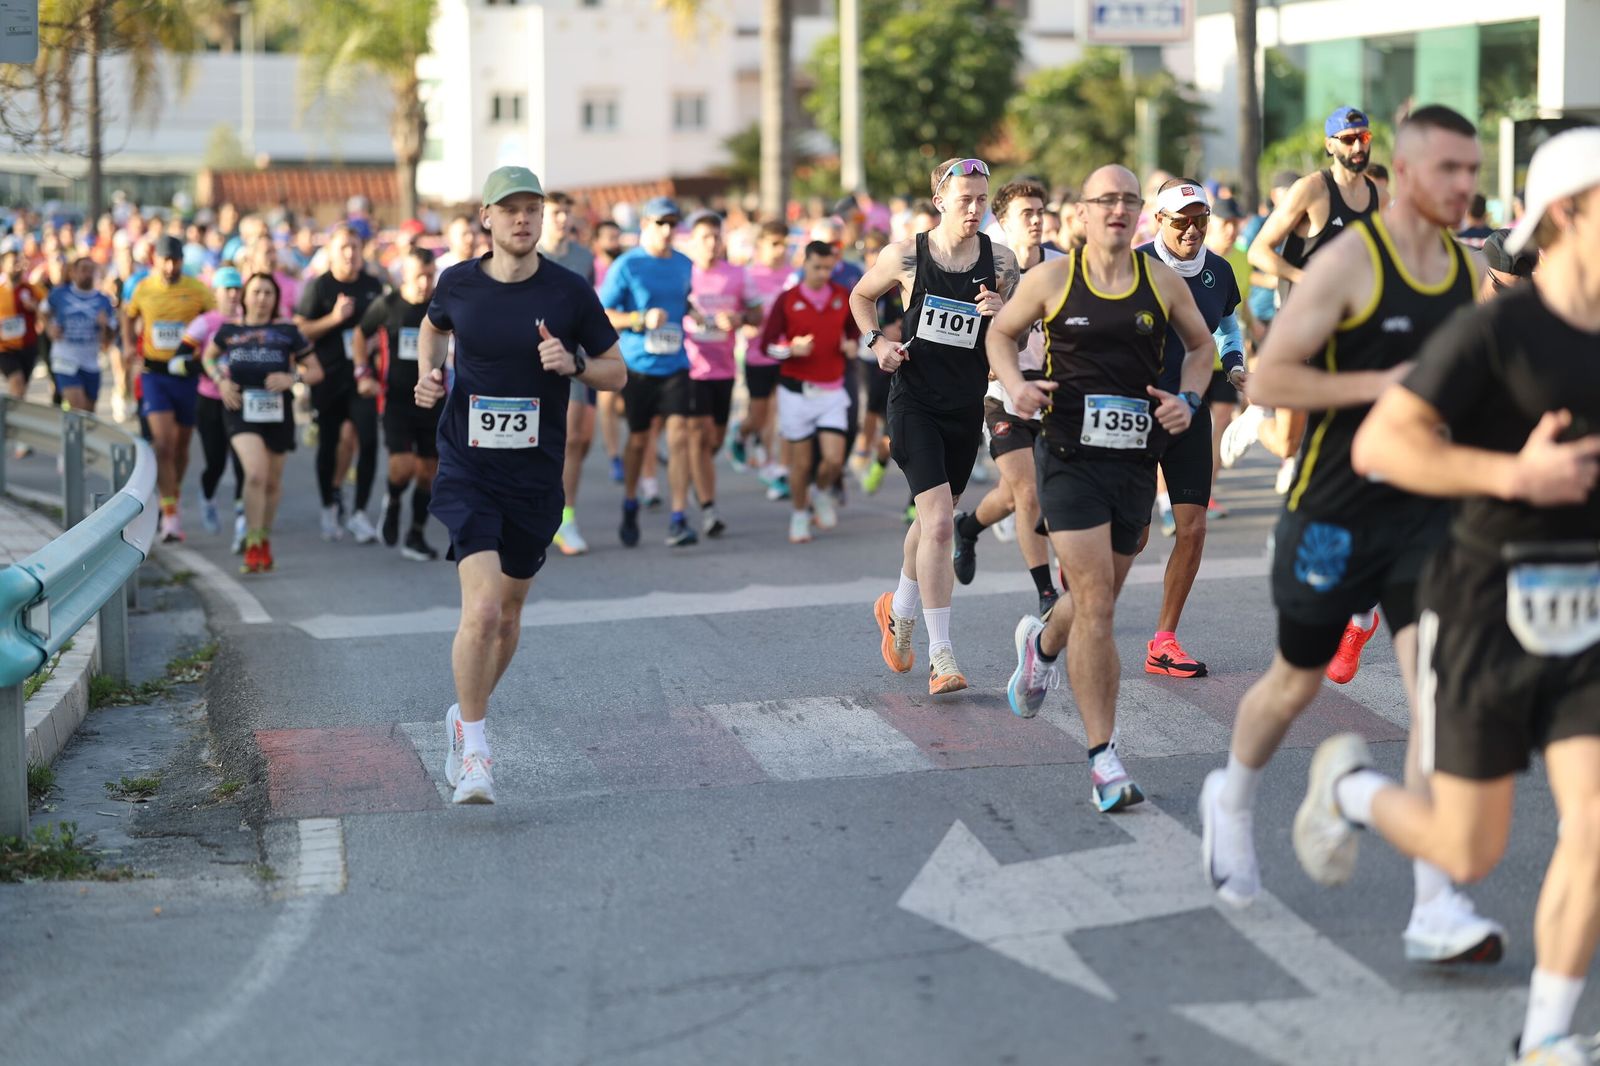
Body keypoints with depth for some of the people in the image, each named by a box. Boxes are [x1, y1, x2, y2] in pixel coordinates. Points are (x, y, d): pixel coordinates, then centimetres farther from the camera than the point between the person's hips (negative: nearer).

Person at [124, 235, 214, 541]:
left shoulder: (197, 290, -4)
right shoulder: (143, 289, 2)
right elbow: (129, 315, 22)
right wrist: (129, 345, 10)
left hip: (188, 374, 0)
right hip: (154, 374, 0)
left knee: (181, 446, 13)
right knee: (163, 444, -14)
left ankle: (172, 499, 36)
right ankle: (170, 516, -15)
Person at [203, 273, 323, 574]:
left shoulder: (287, 331, 1)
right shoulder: (229, 331, 4)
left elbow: (316, 371, 4)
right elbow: (209, 357, 23)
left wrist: (292, 378, -15)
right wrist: (220, 380, 4)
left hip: (278, 413, 2)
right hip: (241, 410, -1)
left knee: (273, 482, 14)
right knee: (256, 474, -21)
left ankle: (264, 540, 36)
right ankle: (253, 547, -15)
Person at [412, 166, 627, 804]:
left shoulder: (569, 292, -3)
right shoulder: (457, 283, 0)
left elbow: (617, 373, 5)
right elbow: (433, 327, 23)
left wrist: (574, 362, -14)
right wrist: (427, 372, 4)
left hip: (536, 477, 2)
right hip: (467, 470, -2)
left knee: (508, 614, 14)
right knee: (481, 609, -18)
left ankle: (465, 715, 40)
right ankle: (474, 750, -2)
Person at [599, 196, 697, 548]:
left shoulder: (684, 265, 9)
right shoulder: (626, 266, -5)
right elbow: (601, 313, -6)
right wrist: (641, 319, -18)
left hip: (674, 364, 2)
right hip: (637, 365, -2)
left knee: (678, 435, -11)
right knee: (638, 439, 10)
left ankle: (679, 520, -12)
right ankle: (630, 505, 34)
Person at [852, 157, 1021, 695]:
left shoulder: (999, 261, 0)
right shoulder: (906, 256, -5)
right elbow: (861, 296, 13)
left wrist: (1002, 313, -15)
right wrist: (877, 341, -3)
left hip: (967, 407, 3)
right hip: (914, 402, -3)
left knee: (932, 518, 18)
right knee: (939, 522, -16)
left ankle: (899, 610, 45)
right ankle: (940, 655, -13)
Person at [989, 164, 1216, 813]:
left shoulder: (1163, 282, 3)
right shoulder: (1052, 279, -2)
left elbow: (1201, 345, 18)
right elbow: (1002, 332, 12)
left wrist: (1188, 399, 1)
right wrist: (1014, 384, -6)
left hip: (1137, 461, 4)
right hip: (1069, 459, -3)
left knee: (1099, 599, 18)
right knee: (1095, 603, -12)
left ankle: (1041, 644, 54)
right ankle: (1104, 759, -6)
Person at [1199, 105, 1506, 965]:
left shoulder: (1469, 269, 6)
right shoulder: (1349, 261, -13)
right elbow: (1266, 380, -16)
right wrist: (1381, 385, -23)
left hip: (1427, 508, 4)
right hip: (1336, 510, -4)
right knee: (1296, 683, 14)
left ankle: (1436, 910, -11)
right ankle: (1232, 798, 46)